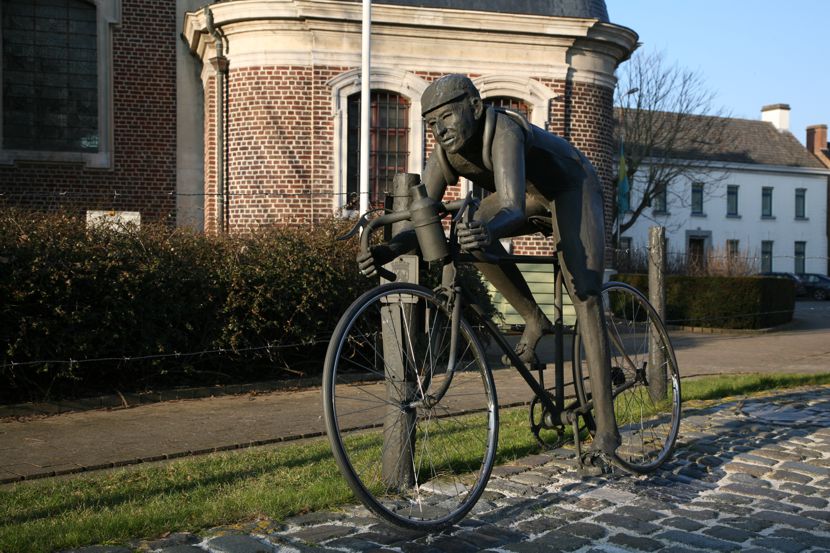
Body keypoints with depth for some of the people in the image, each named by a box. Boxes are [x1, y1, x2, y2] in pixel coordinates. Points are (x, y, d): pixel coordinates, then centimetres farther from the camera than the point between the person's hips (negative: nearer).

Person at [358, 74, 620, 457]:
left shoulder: (503, 131, -37)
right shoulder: (445, 155, -18)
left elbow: (513, 209, -50)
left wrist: (488, 230, -72)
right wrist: (388, 249, -43)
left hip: (572, 188, -6)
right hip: (529, 196, 6)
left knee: (585, 295, -19)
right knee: (470, 234, -24)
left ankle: (606, 425, -16)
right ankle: (534, 321, -5)